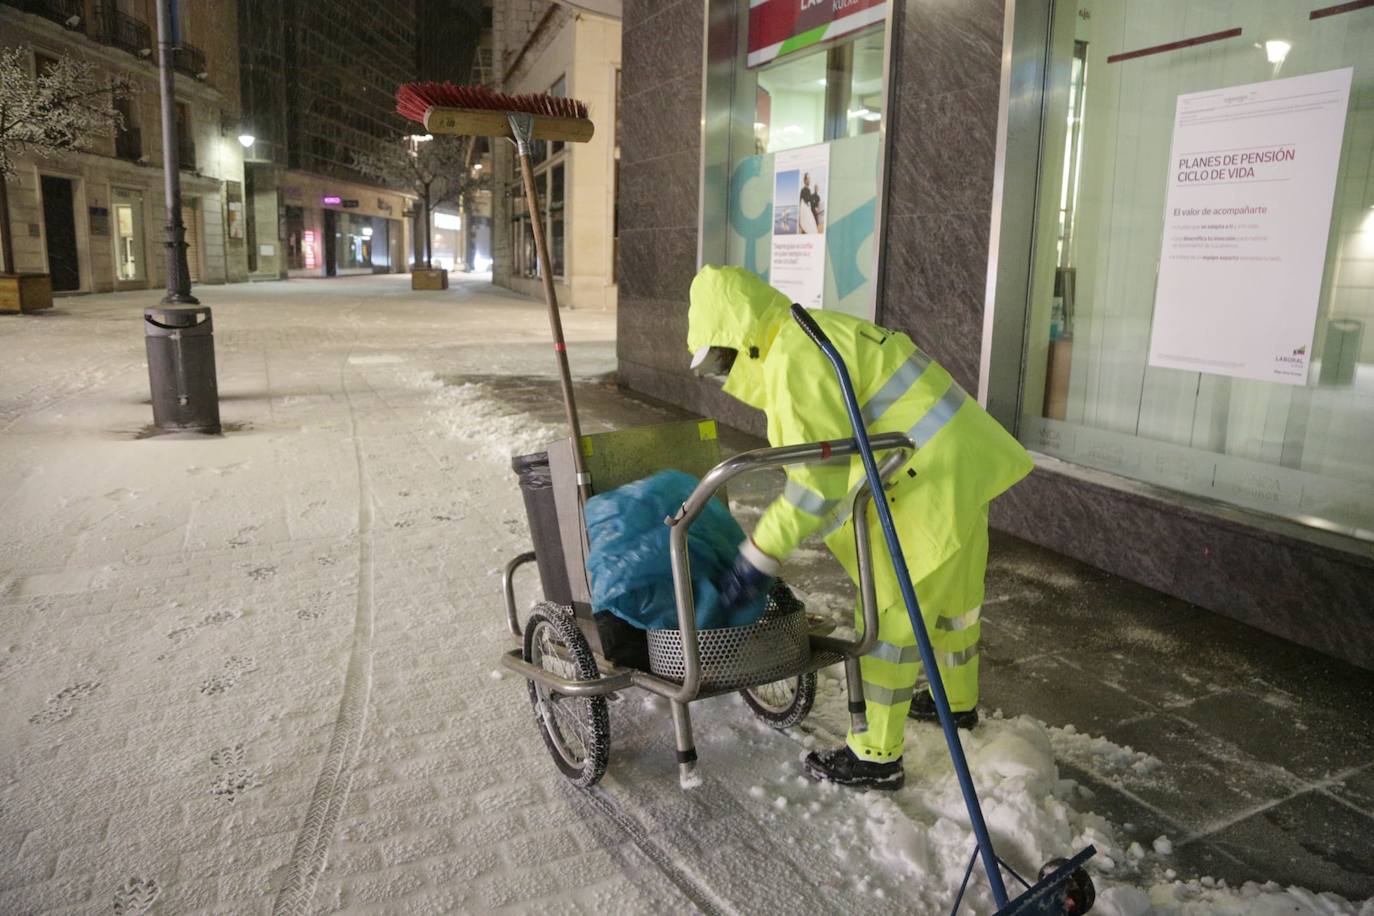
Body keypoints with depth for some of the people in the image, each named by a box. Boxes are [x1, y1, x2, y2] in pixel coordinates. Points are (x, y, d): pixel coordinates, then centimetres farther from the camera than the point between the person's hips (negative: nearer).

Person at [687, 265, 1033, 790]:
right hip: (959, 463, 10)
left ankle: (876, 756, 12)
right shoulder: (812, 334, 12)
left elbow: (817, 481, -24)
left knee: (889, 612, -1)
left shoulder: (793, 360, -20)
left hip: (929, 482, -10)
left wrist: (758, 558, -19)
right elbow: (826, 459, 17)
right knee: (950, 590, 26)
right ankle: (959, 701, 47)